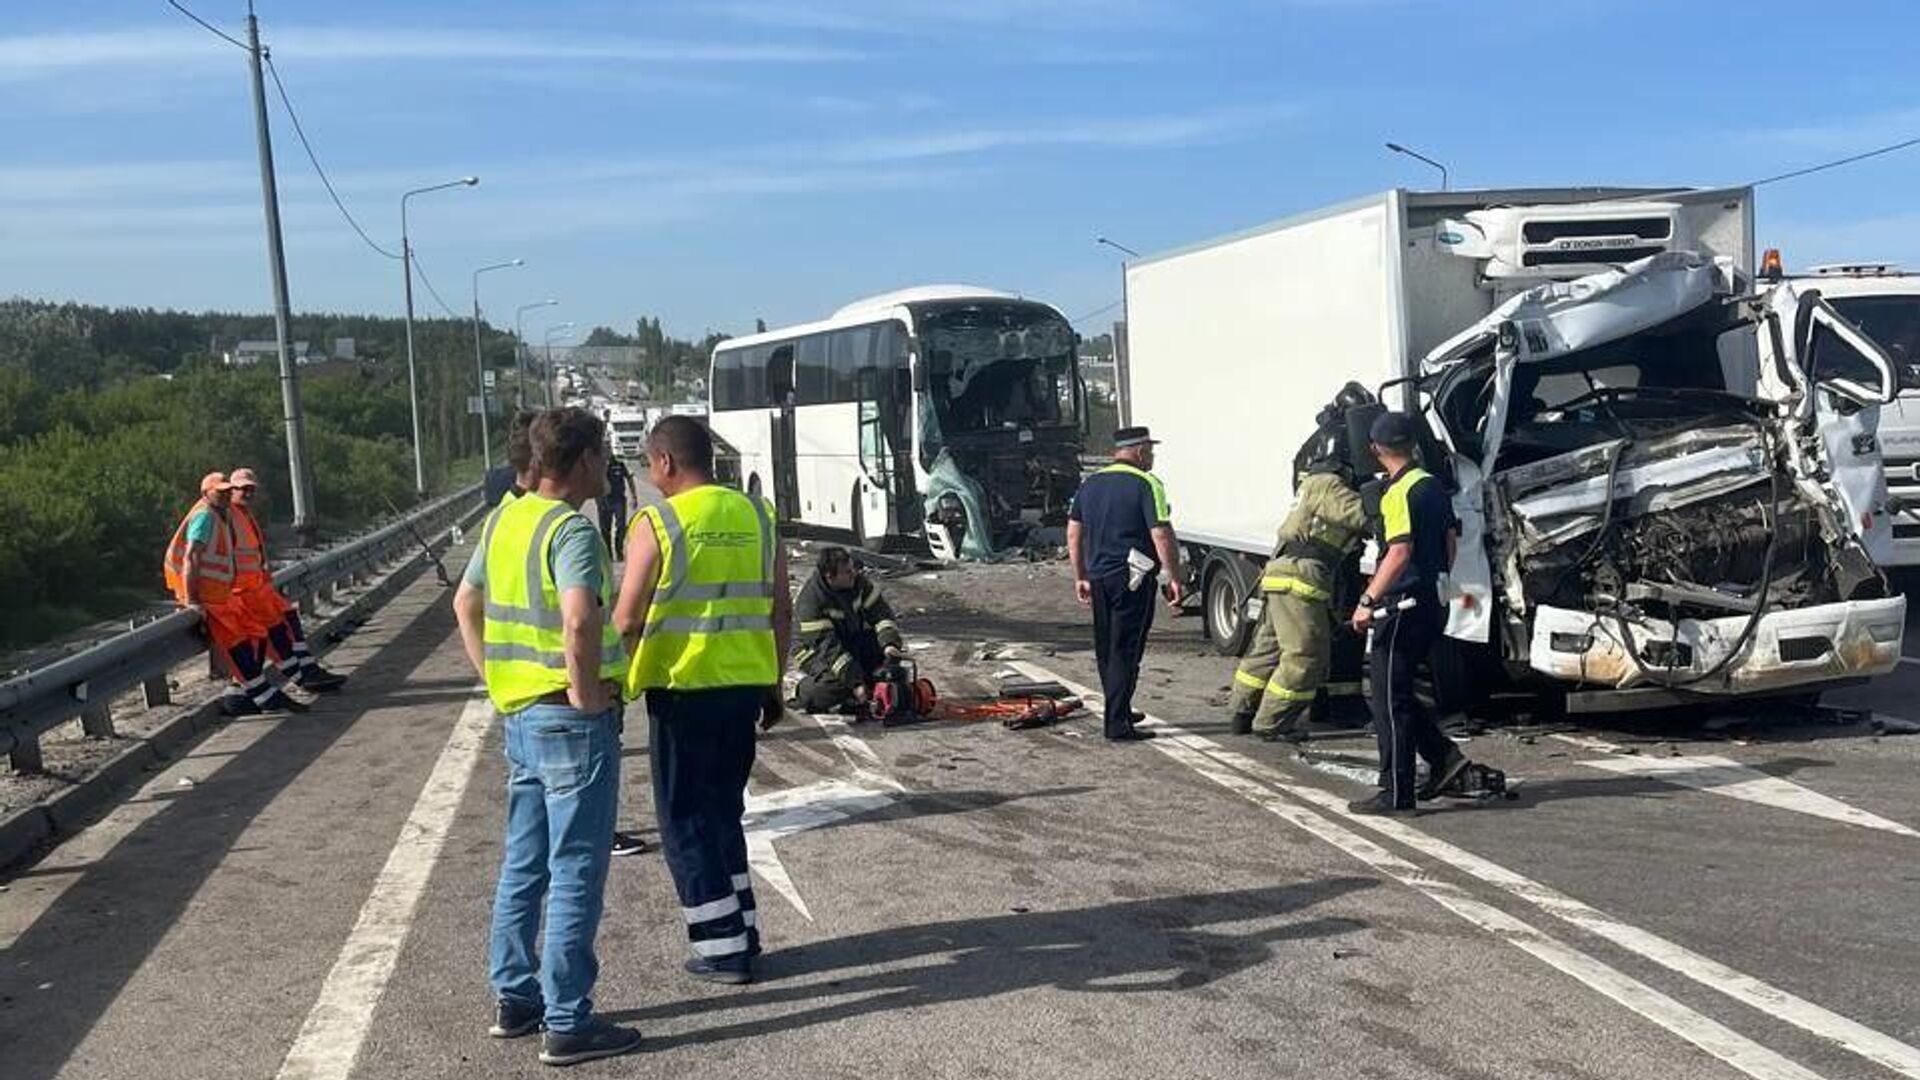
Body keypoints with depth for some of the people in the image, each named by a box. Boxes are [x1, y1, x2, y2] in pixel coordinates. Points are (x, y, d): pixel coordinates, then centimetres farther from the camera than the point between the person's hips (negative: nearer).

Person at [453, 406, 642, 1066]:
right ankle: (567, 1023, 6)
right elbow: (579, 621, -32)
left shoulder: (504, 521, 9)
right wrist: (588, 696, -20)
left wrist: (496, 680, 18)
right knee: (575, 875, -1)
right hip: (571, 719, -9)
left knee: (523, 865, 17)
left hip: (519, 714, 9)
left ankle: (514, 999, 27)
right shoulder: (572, 529, -18)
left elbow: (465, 603, 19)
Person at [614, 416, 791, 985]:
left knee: (685, 817, 7)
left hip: (683, 688, -5)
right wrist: (775, 682, 17)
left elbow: (627, 622, -12)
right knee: (724, 808, 20)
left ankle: (722, 948, 7)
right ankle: (743, 930, 23)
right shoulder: (757, 516, 6)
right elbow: (782, 610, 8)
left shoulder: (656, 524, -9)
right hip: (746, 683, 5)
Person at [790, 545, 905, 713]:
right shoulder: (811, 600, -31)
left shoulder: (858, 581, -14)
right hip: (815, 652, -6)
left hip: (853, 641, 6)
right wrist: (855, 682, -36)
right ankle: (803, 691, -2)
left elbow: (881, 614, -15)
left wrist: (890, 644, -34)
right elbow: (828, 649, -33)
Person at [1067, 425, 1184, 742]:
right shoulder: (1146, 484, -10)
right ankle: (1118, 724, -3)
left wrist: (1080, 577, 20)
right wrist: (1175, 579, -11)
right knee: (1126, 651, -3)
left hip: (1098, 577, 7)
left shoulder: (1090, 484, 11)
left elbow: (1074, 532, 14)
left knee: (1107, 650, 16)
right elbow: (1162, 536, -16)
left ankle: (1120, 712, 29)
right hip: (1133, 579, -7)